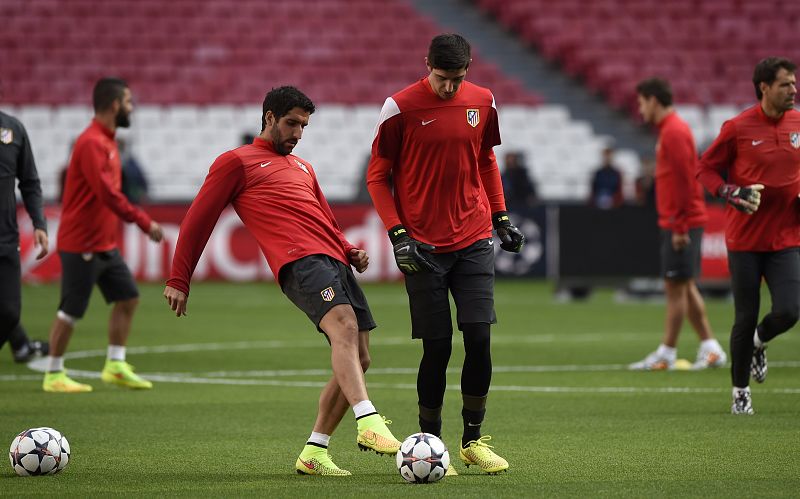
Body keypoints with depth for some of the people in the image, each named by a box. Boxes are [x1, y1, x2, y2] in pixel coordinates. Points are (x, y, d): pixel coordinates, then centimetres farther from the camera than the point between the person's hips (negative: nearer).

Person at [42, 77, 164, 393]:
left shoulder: (106, 141, 13)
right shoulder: (92, 143, -19)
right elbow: (108, 194, -25)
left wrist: (140, 220, 11)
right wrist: (145, 223, -22)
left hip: (105, 244, 10)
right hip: (82, 245, -10)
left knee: (128, 297, 8)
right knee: (71, 311, -3)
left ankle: (115, 366, 14)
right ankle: (54, 375, 7)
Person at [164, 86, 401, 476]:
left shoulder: (302, 167, 33)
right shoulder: (237, 162, 11)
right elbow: (198, 219, 9)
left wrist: (352, 252, 16)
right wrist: (179, 280, 4)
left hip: (335, 262, 8)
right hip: (300, 262, -8)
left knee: (357, 360, 2)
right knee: (344, 327, -31)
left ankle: (313, 453, 9)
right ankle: (369, 424, -49)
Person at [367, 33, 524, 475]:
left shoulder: (482, 102, 4)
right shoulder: (401, 107, -8)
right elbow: (377, 175, -2)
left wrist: (501, 217, 14)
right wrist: (397, 233, -10)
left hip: (474, 240, 3)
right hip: (423, 247, -3)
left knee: (479, 337, -6)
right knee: (437, 348, -3)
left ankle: (473, 439, 8)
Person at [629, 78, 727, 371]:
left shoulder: (674, 132, -14)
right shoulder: (671, 129, 16)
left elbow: (684, 181, -20)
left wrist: (678, 227, -20)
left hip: (681, 224, -10)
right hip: (678, 223, 10)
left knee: (675, 287, -5)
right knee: (685, 287, 11)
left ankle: (666, 355, -1)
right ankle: (711, 349, 12)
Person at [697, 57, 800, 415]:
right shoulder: (738, 127, -8)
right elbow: (705, 168, 0)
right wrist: (732, 193, -16)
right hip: (744, 240, -3)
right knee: (746, 318, 2)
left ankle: (758, 343, 25)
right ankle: (740, 391, 21)